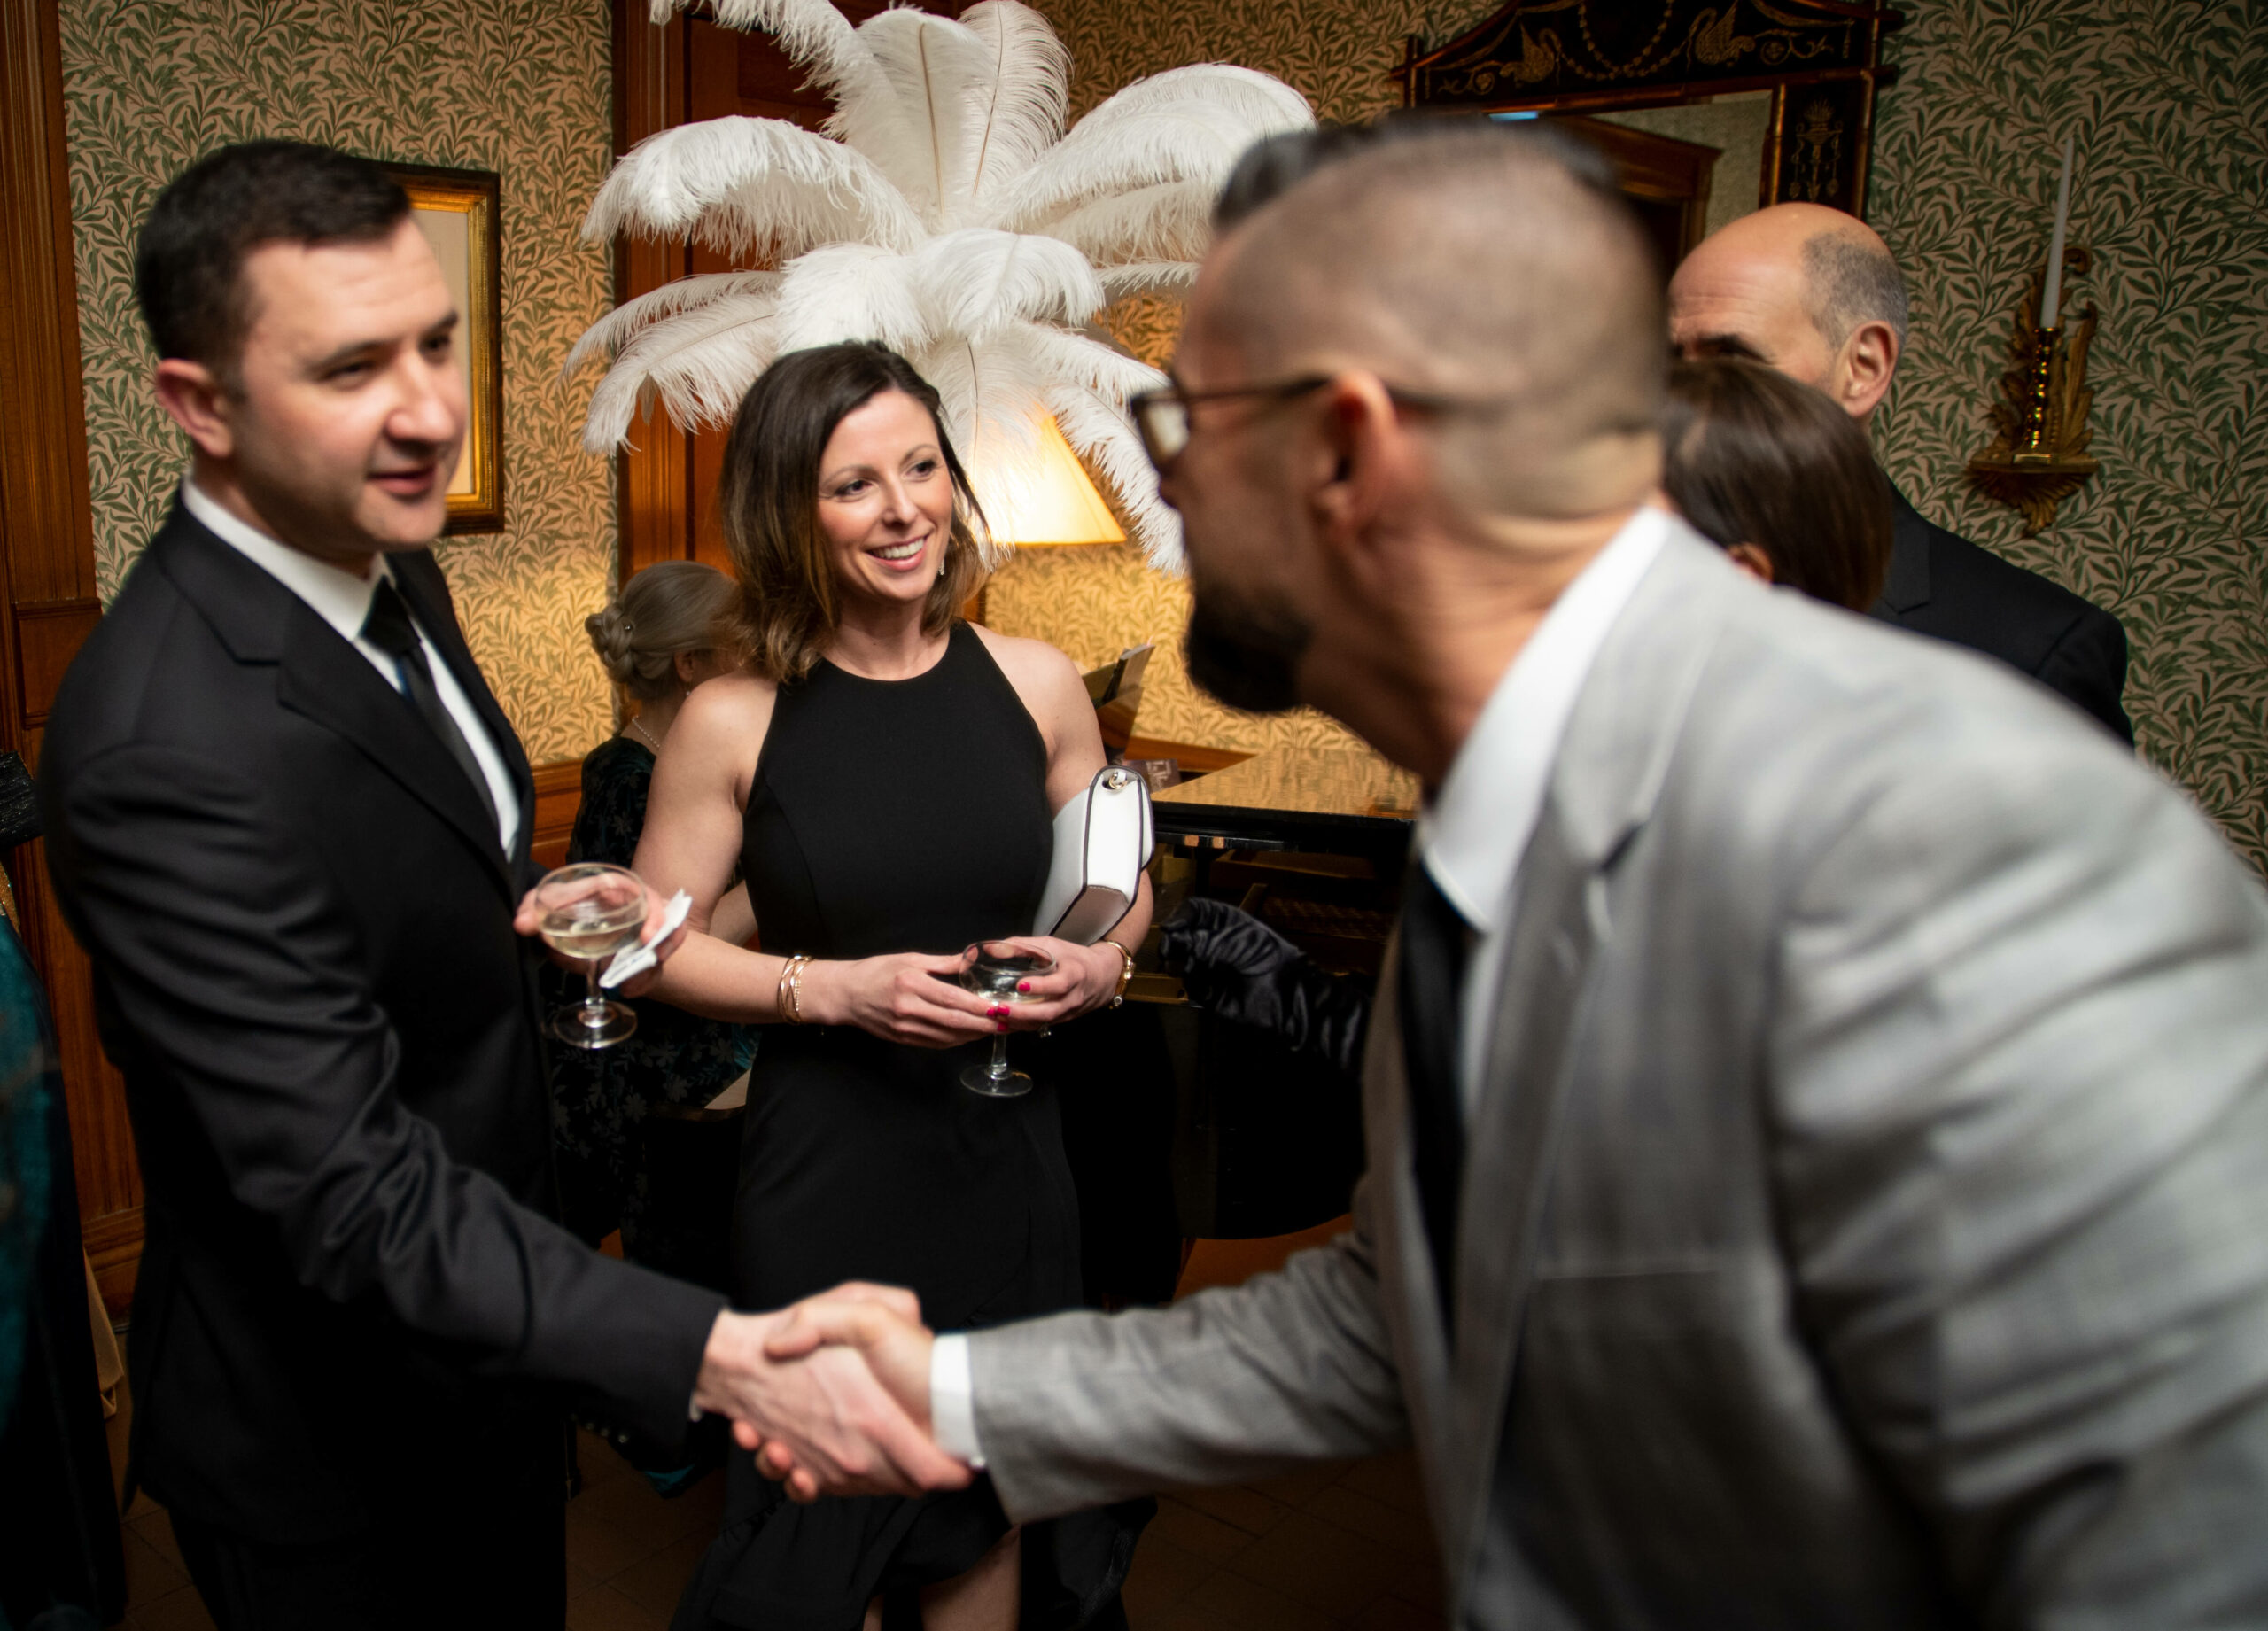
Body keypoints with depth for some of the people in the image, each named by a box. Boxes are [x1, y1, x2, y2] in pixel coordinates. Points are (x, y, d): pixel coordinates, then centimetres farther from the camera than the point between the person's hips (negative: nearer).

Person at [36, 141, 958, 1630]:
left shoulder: (384, 559, -4)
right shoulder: (170, 750, -33)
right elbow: (351, 1197, -34)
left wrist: (535, 907, -7)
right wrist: (720, 1358, -42)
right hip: (330, 1446, -8)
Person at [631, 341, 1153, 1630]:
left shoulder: (1037, 685, -2)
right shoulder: (734, 722, -9)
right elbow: (665, 943, -2)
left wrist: (1102, 961, -11)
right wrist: (834, 989, -16)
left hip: (1010, 1151, 3)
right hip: (827, 1173, -2)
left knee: (990, 1493, 19)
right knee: (832, 1525, 13)